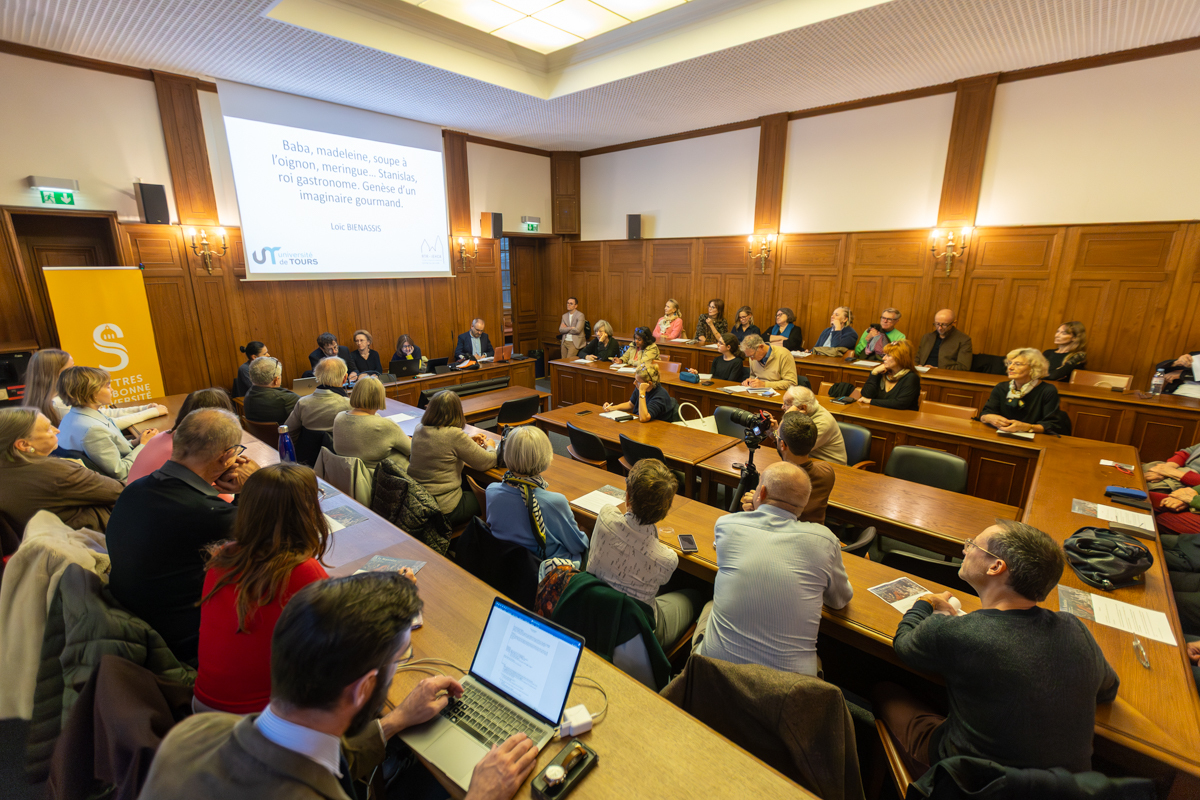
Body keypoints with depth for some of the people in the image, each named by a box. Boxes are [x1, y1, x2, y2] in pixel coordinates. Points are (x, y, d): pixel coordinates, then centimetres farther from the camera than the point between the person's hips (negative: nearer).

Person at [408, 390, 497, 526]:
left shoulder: (419, 430, -3)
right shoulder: (454, 435, -24)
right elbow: (486, 463, -14)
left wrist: (469, 442, 15)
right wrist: (490, 447, 6)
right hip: (443, 510, -7)